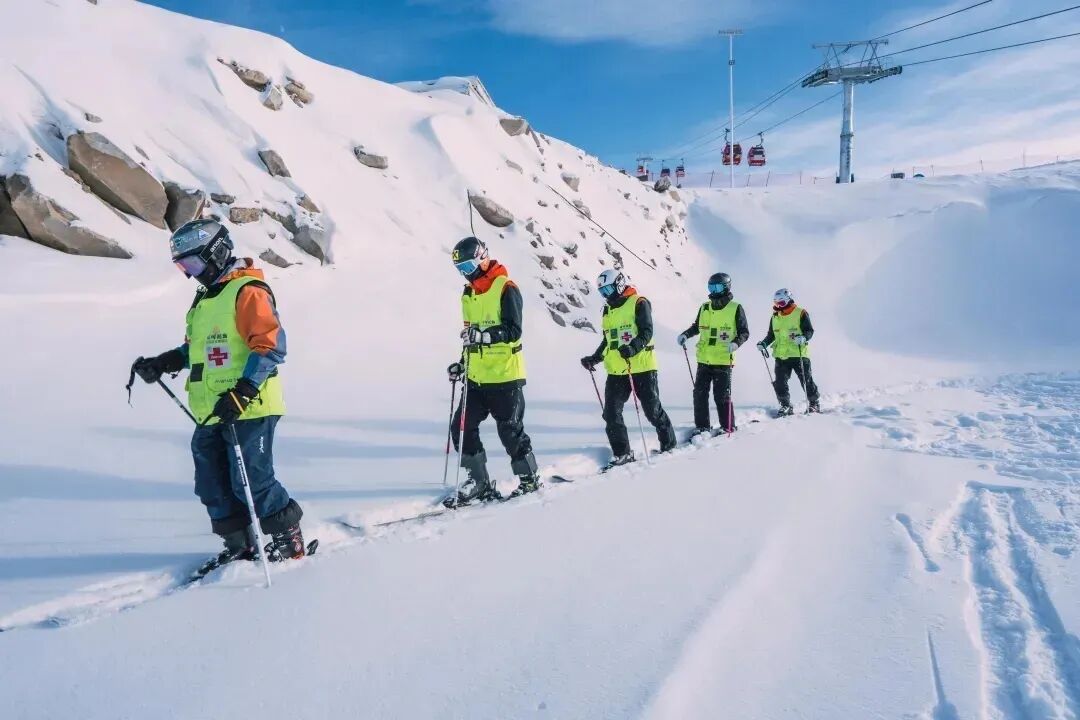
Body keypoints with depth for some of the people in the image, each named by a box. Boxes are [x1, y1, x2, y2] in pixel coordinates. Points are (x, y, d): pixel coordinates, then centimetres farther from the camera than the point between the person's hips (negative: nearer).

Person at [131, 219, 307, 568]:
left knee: (250, 482, -5)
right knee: (213, 486, 11)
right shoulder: (206, 297, 19)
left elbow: (271, 346, -20)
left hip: (249, 409, -9)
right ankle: (239, 547, 23)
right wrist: (162, 363, 13)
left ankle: (288, 540, 12)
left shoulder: (248, 291, -12)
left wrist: (243, 392, -26)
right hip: (211, 413, 9)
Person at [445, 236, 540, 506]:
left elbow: (513, 330, -20)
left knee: (510, 429, 1)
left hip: (504, 376, -8)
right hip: (477, 377, 8)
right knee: (462, 427, 2)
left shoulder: (506, 288, -10)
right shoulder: (468, 293, 15)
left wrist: (483, 335, -33)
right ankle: (479, 481, 12)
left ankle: (529, 479, 19)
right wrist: (463, 363, 18)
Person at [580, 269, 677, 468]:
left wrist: (633, 347, -31)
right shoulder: (608, 310, 18)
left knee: (652, 410, 3)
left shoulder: (638, 303, -5)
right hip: (616, 370, 7)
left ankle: (669, 443, 23)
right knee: (611, 412, -2)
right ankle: (622, 453, 6)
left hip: (641, 367, -7)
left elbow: (647, 332, -15)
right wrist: (594, 358, 15)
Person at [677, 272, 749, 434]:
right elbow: (697, 327, 25)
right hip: (704, 359, 5)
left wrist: (735, 343, -20)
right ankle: (702, 426, 15)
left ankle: (728, 427, 8)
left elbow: (744, 332, -1)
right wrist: (685, 335, 8)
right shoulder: (704, 308, 10)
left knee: (722, 395, -5)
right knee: (700, 393, 5)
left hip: (724, 360, -5)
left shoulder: (736, 308, -3)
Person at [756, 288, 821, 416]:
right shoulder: (775, 317, 12)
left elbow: (809, 331, -7)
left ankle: (814, 404, 20)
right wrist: (764, 344, 5)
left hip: (799, 354, -5)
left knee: (806, 381, 3)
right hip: (781, 356, 5)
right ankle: (785, 406, 10)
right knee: (780, 383, -1)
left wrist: (803, 338, -27)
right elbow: (771, 335, 21)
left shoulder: (801, 313, -4)